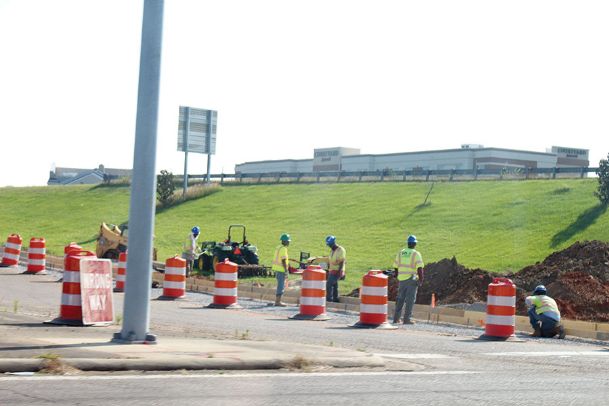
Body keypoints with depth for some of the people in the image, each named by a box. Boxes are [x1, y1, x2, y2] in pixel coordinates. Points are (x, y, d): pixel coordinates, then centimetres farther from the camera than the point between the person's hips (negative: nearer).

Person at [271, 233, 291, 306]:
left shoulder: (278, 247, 14)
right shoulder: (283, 249, -16)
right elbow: (283, 260, -20)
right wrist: (286, 270, -17)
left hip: (276, 268, 10)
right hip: (281, 269, -10)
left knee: (280, 285, 17)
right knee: (281, 286, -6)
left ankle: (277, 300, 21)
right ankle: (278, 302, -5)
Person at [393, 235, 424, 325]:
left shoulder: (400, 253, 7)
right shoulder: (416, 254, -9)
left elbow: (396, 267, 12)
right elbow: (420, 268, -17)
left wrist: (398, 277, 24)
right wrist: (421, 280, -11)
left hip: (402, 279, 5)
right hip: (412, 279, -5)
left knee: (400, 299, 13)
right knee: (410, 299, -1)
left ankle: (396, 318, 13)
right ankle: (407, 319, -4)